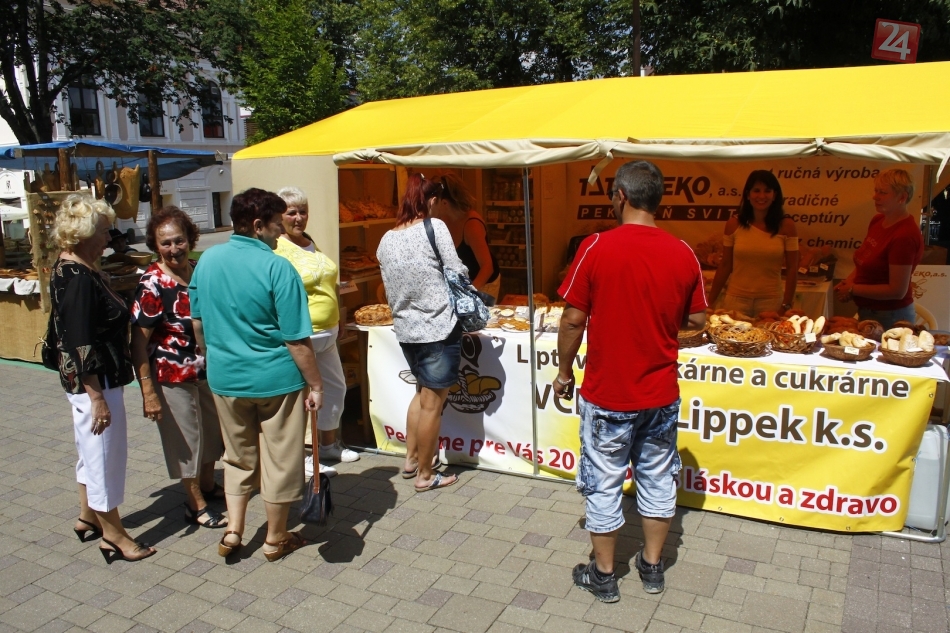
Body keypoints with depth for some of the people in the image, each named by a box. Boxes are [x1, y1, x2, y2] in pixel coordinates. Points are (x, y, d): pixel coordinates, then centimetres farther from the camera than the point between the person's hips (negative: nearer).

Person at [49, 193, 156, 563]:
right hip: (93, 383, -10)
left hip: (89, 380, 10)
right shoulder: (79, 279, -23)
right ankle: (114, 536, 18)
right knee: (105, 456, 3)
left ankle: (88, 518, 40)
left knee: (93, 453, 23)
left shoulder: (68, 270, 7)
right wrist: (97, 398, -21)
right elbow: (81, 345, -25)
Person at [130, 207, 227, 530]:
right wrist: (148, 391, -21)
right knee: (185, 439, 9)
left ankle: (208, 485, 45)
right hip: (173, 376, -7)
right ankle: (195, 505, 26)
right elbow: (139, 342, -19)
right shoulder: (152, 284, -20)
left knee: (213, 429, 22)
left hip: (209, 369, 7)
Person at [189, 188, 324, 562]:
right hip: (276, 379, -5)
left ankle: (233, 531, 25)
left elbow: (197, 322, 11)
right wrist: (315, 385, -10)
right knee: (280, 461, 11)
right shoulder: (277, 268, -18)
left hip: (225, 377, 6)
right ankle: (276, 540, 25)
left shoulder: (207, 261, 1)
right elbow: (296, 339, -18)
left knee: (238, 457, 23)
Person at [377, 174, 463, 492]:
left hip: (405, 329, 7)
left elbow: (391, 287, 9)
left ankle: (411, 460, 33)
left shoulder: (386, 239, 6)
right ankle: (425, 475, 15)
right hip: (439, 327, -6)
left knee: (422, 393, 25)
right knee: (432, 403, 4)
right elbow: (457, 272, -11)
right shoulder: (434, 227, -11)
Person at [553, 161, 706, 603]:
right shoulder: (683, 254, -5)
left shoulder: (597, 248, -15)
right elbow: (697, 320, 4)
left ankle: (603, 575, 26)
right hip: (661, 395, 4)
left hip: (607, 396, -3)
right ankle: (652, 566, 34)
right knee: (657, 481, 18)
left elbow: (573, 320, -13)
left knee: (604, 485, 11)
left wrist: (564, 371, 1)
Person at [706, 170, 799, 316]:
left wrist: (786, 306, -6)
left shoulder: (785, 225, -4)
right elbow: (725, 265, 3)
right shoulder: (734, 224, -2)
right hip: (736, 299, 1)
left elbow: (792, 268, -2)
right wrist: (709, 302, 4)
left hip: (771, 300, 0)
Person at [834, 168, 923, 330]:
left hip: (890, 318, -8)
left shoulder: (905, 236, -23)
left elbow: (897, 291, -24)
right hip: (867, 311, 8)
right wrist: (848, 282, -2)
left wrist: (853, 289, -17)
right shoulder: (877, 221, 3)